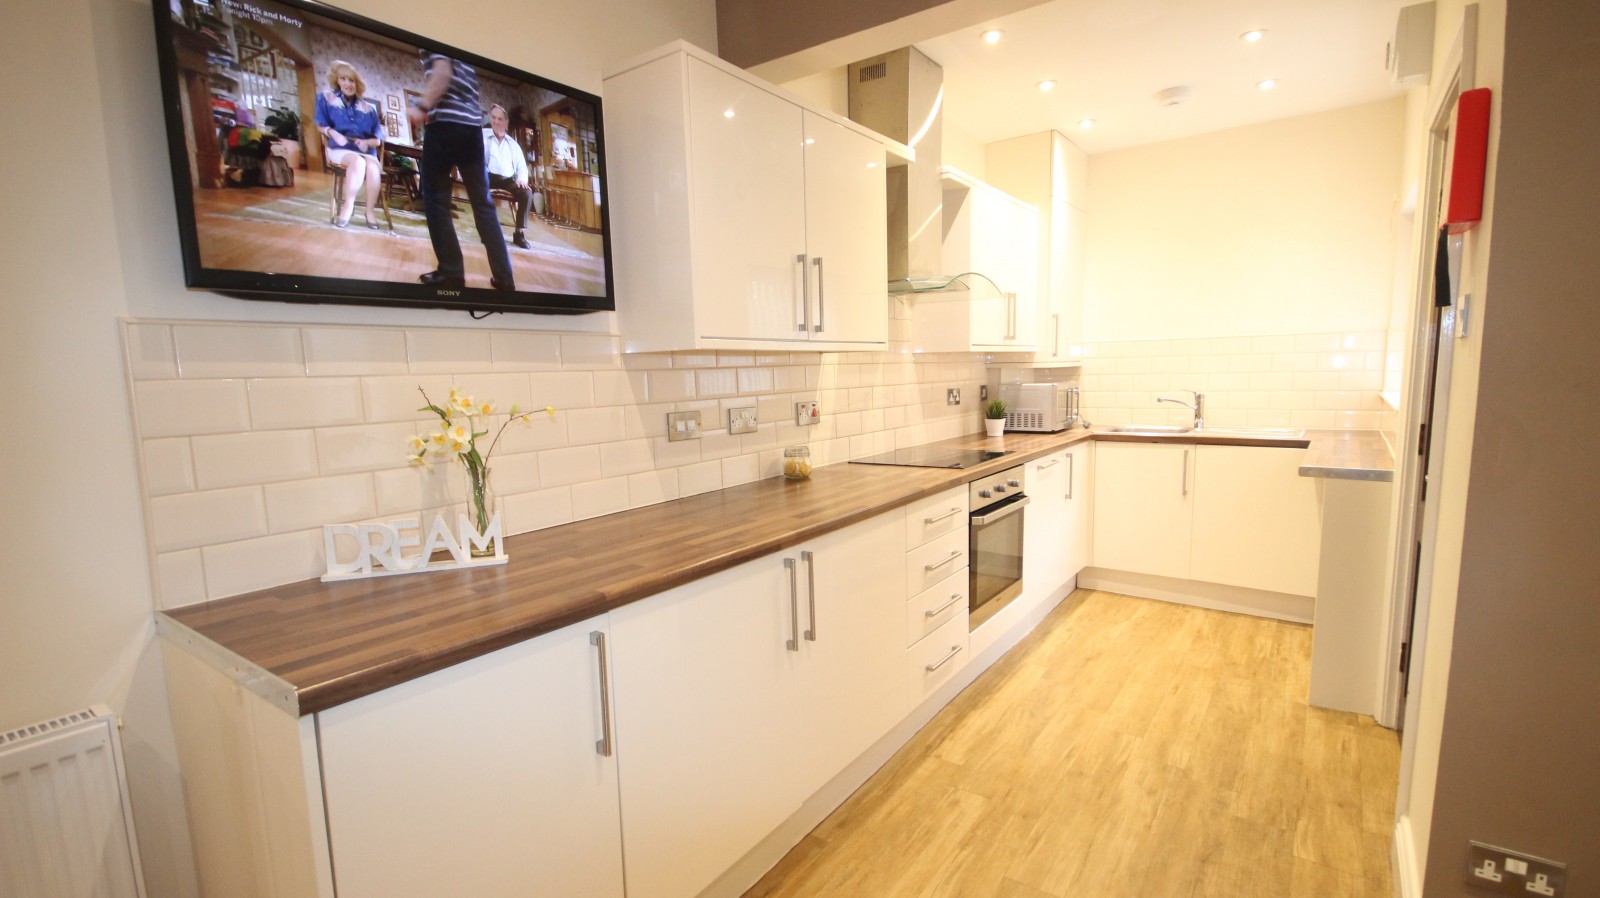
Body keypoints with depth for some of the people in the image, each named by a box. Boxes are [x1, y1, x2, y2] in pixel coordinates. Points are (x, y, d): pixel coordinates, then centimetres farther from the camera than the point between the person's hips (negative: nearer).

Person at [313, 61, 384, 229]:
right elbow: (321, 125, 11)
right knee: (358, 161, -37)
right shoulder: (326, 98, 12)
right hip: (340, 149, -1)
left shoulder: (368, 107, 13)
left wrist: (366, 142, -12)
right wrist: (334, 133, -10)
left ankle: (369, 212, -29)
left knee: (373, 166, -35)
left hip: (366, 152, 2)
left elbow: (378, 139, 9)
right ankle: (348, 206, -35)